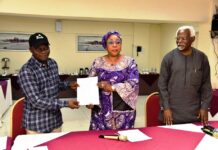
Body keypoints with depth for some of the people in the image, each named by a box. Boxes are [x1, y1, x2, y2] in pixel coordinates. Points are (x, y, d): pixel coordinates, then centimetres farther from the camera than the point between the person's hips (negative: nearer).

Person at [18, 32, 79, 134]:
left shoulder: (53, 63, 2)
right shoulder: (26, 71, -20)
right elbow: (36, 101, -25)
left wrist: (68, 85, -1)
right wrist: (66, 103, -24)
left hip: (55, 120, 7)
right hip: (37, 124, -6)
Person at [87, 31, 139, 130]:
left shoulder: (129, 62, 1)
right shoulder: (98, 62, 4)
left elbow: (134, 83, -10)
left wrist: (112, 87, -17)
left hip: (123, 110, -1)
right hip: (101, 109, 1)